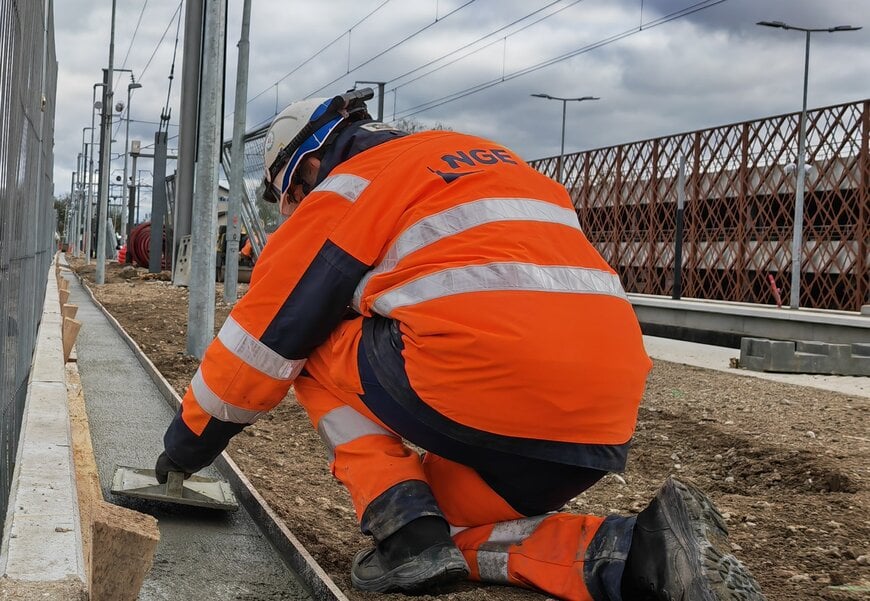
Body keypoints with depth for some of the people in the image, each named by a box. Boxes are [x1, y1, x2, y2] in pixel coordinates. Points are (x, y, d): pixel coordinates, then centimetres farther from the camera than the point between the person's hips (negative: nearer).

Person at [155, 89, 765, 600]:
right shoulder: (488, 157, 29)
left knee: (319, 347, 17)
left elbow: (266, 334, 12)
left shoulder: (345, 189, 8)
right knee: (446, 524, 25)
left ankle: (406, 530, 0)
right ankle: (641, 550, 1)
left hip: (490, 393, -7)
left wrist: (190, 438, 28)